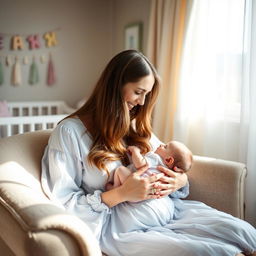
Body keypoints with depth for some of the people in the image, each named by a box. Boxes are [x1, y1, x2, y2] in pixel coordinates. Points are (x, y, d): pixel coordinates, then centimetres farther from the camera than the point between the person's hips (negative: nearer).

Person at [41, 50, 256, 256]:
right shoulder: (69, 132, -6)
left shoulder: (137, 126, 15)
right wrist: (122, 194, -20)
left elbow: (169, 164, 21)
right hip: (120, 228, -6)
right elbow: (62, 204, -9)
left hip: (166, 210, 7)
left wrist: (180, 180, -4)